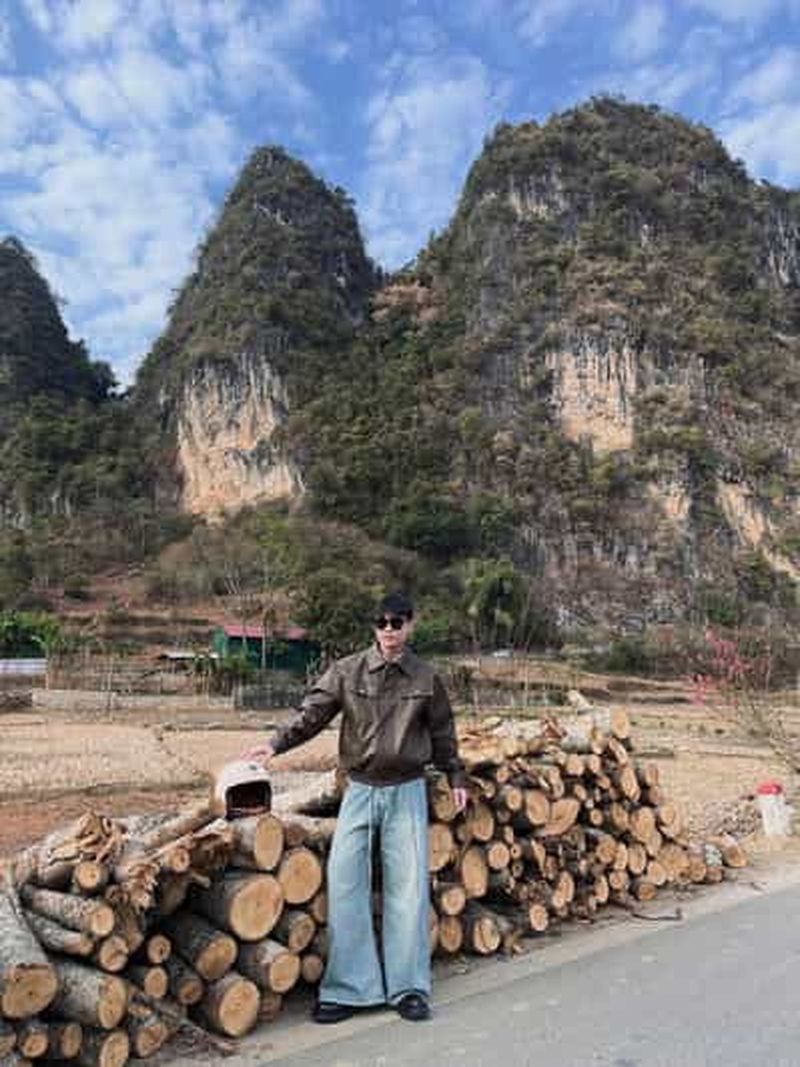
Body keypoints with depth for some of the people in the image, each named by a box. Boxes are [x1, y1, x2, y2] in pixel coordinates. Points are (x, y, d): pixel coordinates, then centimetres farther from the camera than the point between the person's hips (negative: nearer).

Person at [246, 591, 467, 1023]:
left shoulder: (426, 679, 1)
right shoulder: (347, 672, -3)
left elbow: (442, 733, 12)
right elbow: (312, 713, -7)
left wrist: (456, 778, 16)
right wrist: (276, 744, -20)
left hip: (407, 792, 0)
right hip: (360, 790, 0)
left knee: (408, 886, 2)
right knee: (345, 882, -4)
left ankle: (408, 987, 17)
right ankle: (348, 988, 9)